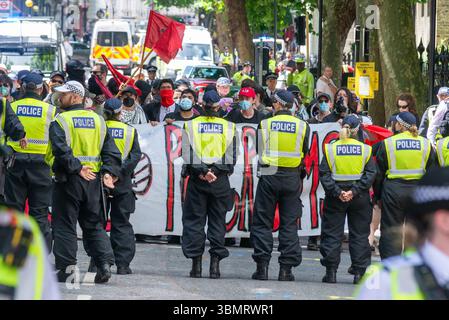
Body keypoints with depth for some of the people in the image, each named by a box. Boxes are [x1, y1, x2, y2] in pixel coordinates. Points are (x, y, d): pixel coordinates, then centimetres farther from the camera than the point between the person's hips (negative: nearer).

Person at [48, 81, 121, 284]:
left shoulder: (60, 121, -7)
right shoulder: (98, 120, 11)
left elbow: (61, 150, -21)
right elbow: (111, 150, 6)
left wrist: (76, 168, -18)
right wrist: (109, 172, -1)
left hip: (68, 179, -5)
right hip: (93, 180, 5)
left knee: (64, 224, 1)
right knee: (93, 225, 13)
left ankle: (66, 267, -2)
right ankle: (104, 263, 1)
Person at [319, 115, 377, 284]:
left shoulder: (330, 148, -2)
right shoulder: (365, 149, -2)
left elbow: (324, 173, -8)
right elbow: (370, 174, -8)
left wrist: (337, 192, -13)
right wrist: (355, 191, -13)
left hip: (335, 198, 0)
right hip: (359, 199, 0)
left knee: (332, 234, 6)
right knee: (359, 234, 8)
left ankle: (331, 272, 3)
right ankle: (359, 272, 6)